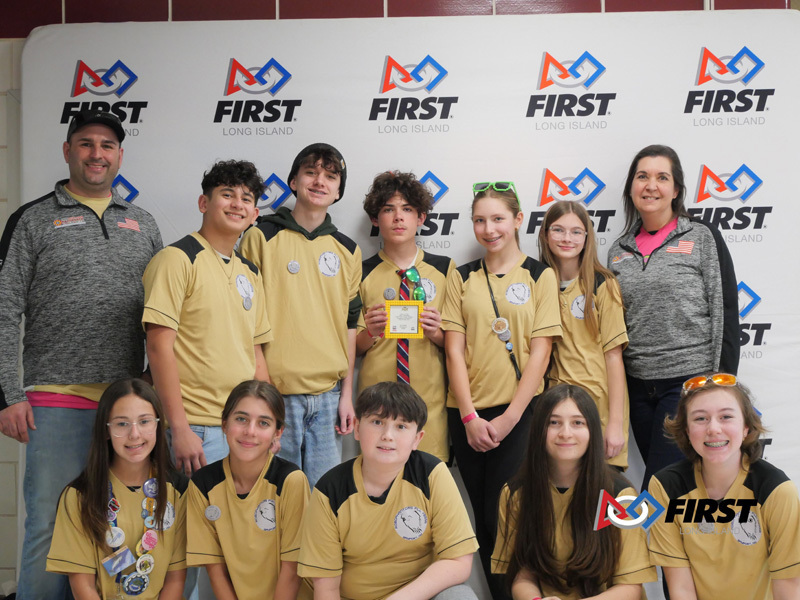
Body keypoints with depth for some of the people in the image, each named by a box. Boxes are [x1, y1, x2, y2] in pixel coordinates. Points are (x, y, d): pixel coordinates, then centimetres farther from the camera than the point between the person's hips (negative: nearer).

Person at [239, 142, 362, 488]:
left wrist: (347, 393, 10)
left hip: (328, 394, 4)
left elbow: (349, 325, 14)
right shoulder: (262, 237, -1)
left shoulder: (347, 250, 12)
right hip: (275, 391, -3)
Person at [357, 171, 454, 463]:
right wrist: (371, 331, -14)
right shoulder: (362, 273, 4)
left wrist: (435, 332, -12)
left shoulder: (444, 268, 5)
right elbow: (354, 347, 6)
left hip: (430, 395, 0)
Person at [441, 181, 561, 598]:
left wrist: (508, 419, -9)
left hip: (518, 412, -3)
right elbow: (455, 351, 4)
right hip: (467, 414, 3)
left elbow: (540, 352, -3)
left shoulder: (540, 275, 2)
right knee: (483, 519, 8)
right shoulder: (462, 277, 8)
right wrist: (469, 416, -5)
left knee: (504, 515, -6)